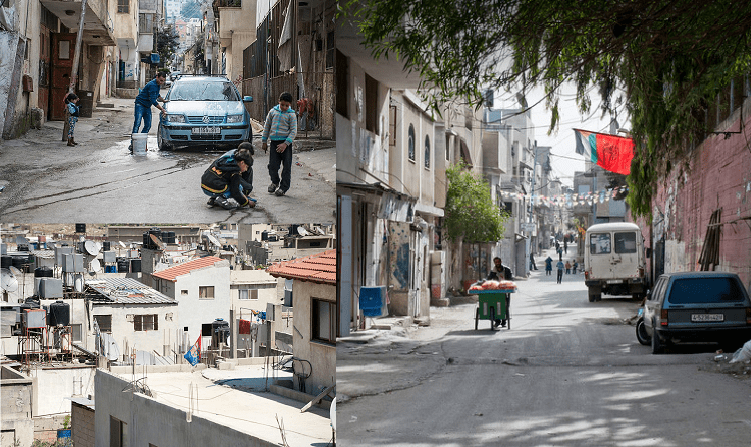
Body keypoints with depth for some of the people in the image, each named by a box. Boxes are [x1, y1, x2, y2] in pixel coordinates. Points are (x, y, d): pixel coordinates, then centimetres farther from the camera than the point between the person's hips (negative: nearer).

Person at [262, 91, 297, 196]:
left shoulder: (291, 115, -3)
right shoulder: (273, 112, 7)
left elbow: (293, 131, -7)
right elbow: (267, 126, 15)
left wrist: (286, 144, -16)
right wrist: (264, 141, 13)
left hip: (286, 142, -3)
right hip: (274, 142, 3)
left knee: (286, 166, -1)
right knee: (272, 165, 3)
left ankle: (283, 187, 8)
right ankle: (275, 182, 27)